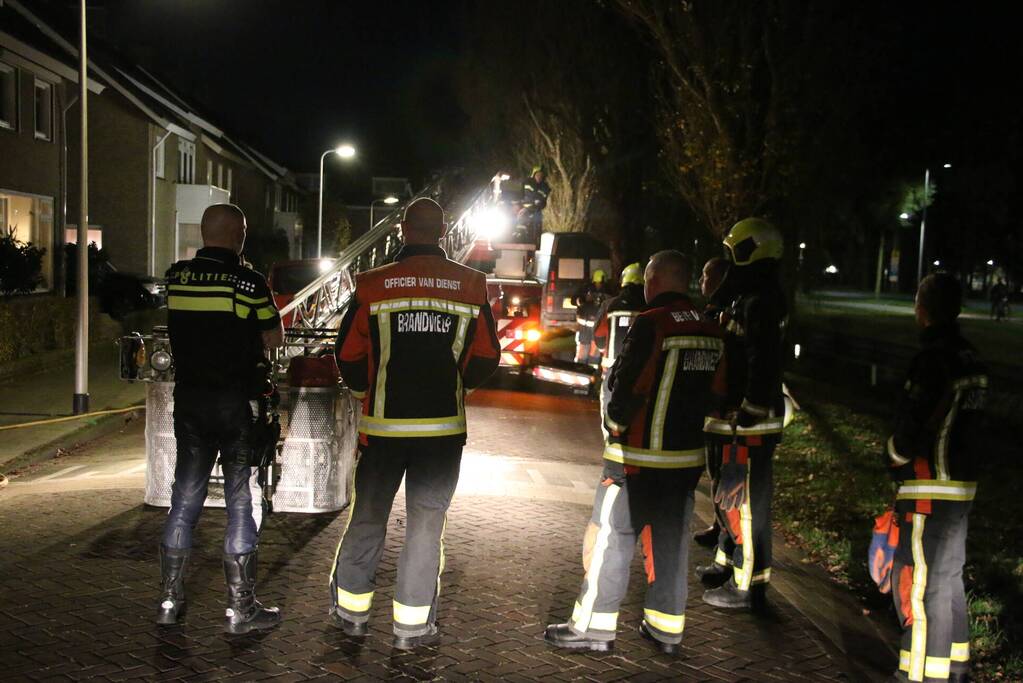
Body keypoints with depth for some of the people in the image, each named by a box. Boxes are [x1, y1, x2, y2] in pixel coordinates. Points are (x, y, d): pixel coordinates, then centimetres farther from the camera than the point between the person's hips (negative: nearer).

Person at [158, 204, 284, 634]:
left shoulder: (175, 277, 1)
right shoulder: (248, 281, -13)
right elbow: (275, 339, -4)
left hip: (188, 400, 5)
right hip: (235, 402, -5)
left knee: (185, 497, 14)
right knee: (241, 501, 3)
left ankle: (170, 599, 22)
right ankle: (241, 608, 8)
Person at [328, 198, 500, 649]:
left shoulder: (373, 285, -4)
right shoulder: (471, 286, -1)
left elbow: (348, 356, 0)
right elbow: (486, 358, 2)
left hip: (384, 425, 0)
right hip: (443, 426, 0)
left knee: (368, 515, 15)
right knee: (426, 520, 9)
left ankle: (350, 610, 26)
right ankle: (412, 624, 15)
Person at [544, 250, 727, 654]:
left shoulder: (651, 324, -15)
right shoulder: (711, 332, 8)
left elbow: (627, 387, -15)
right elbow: (714, 393, 12)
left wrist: (615, 424, 1)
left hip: (639, 457, -7)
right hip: (688, 455, 7)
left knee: (612, 537, 2)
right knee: (671, 541, 13)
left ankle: (593, 626, 8)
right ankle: (666, 629, 21)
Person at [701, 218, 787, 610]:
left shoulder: (760, 304, -18)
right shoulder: (744, 300, 16)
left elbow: (763, 366, -24)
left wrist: (748, 413, -24)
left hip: (751, 422, -11)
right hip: (734, 419, 11)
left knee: (746, 500, -4)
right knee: (729, 494, 21)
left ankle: (748, 584, 4)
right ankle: (731, 563, 35)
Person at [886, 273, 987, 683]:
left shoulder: (932, 361, -18)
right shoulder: (971, 359, 9)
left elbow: (911, 431, -19)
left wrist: (893, 457, 2)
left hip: (930, 490, -9)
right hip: (963, 485, 9)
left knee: (919, 583, -1)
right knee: (947, 579, 19)